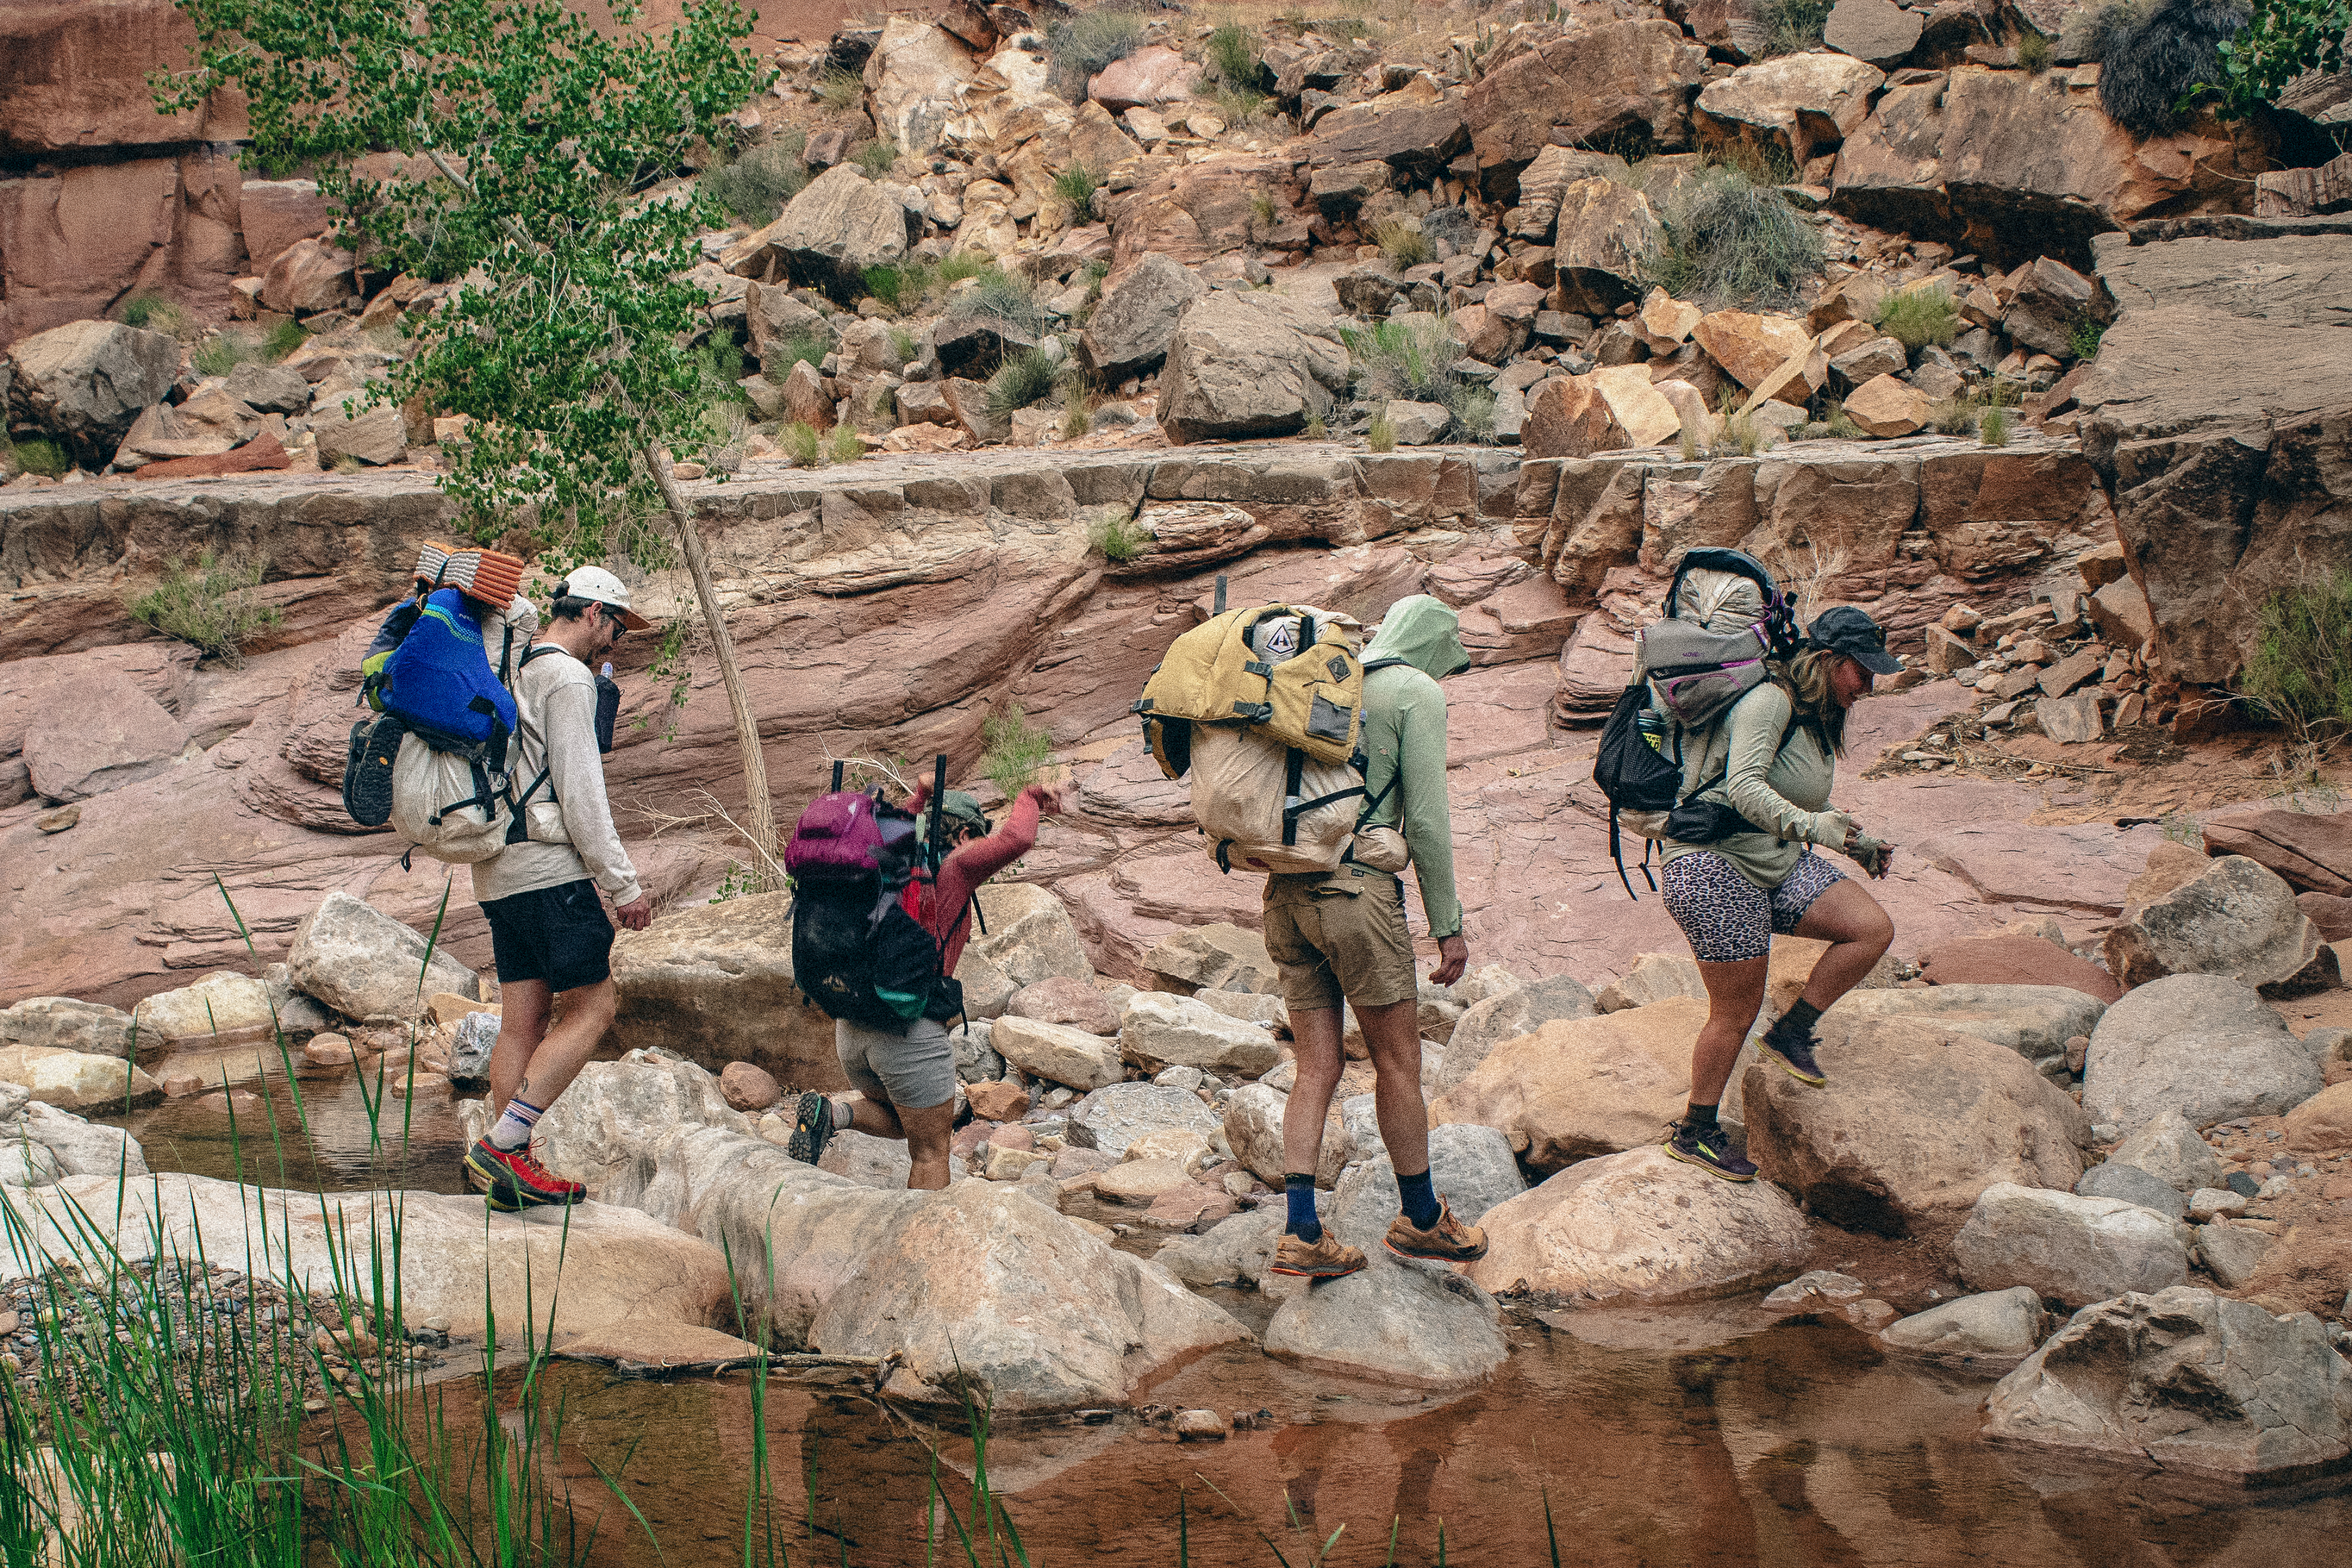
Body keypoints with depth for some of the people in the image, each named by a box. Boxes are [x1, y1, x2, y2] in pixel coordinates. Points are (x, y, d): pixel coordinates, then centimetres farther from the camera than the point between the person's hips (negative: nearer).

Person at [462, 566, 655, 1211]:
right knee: (591, 1009, -6)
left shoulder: (510, 674, 19)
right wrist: (623, 885, -13)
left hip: (499, 875, 9)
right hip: (549, 869, -9)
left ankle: (513, 1173, 6)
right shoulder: (568, 678, -10)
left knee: (524, 1021, 8)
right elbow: (579, 792, -16)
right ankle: (500, 1146, -13)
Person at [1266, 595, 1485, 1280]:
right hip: (1356, 884, -7)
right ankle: (1421, 1218, 17)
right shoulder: (1416, 693, -2)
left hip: (1285, 890, 7)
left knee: (1316, 1067, 7)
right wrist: (1448, 925, -2)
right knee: (1398, 1060, 6)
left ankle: (1301, 1234, 1)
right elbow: (1427, 820, -6)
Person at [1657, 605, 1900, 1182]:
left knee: (1873, 928, -7)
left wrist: (1856, 844, 22)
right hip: (1714, 864, -9)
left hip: (1777, 866, 9)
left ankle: (1791, 1033, 4)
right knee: (1737, 1014, -4)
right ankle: (1694, 1133, 12)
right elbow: (1744, 788, -30)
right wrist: (1809, 825, -42)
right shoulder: (1770, 703, -17)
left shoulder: (1817, 722, 13)